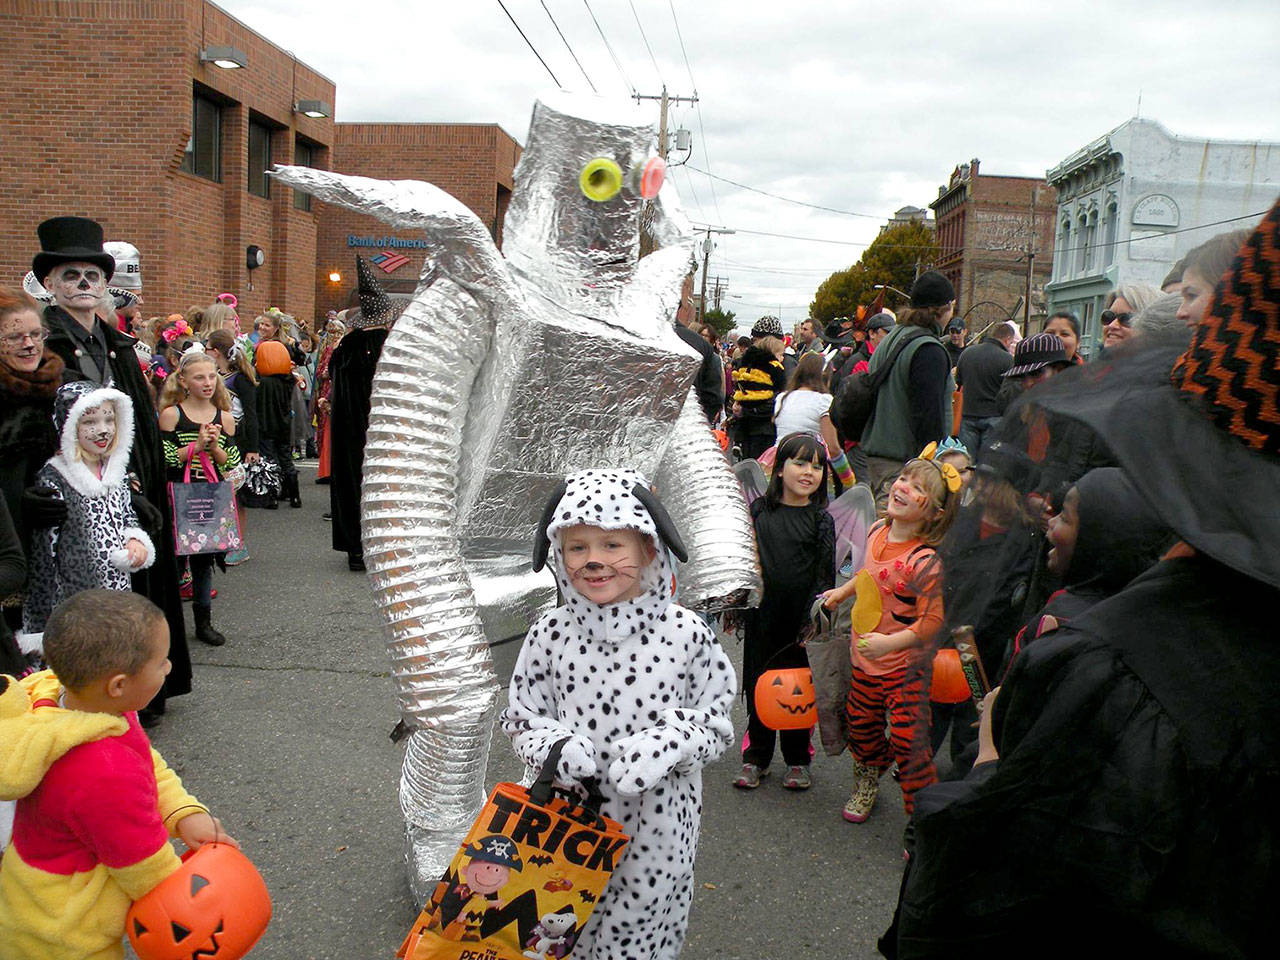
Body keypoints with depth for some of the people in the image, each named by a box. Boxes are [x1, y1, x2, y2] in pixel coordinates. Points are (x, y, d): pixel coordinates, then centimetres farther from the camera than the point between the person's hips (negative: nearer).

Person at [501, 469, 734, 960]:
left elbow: (715, 723, -4)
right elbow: (521, 718, 2)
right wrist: (554, 745, -18)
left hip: (657, 825, -1)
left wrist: (665, 745, -22)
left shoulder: (686, 634, -12)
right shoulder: (551, 634, -7)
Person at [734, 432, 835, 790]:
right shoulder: (759, 511, 2)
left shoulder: (821, 520, -2)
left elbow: (824, 576, -4)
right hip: (761, 616, 2)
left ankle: (797, 760, 27)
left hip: (801, 620, -1)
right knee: (757, 684, 10)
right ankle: (756, 757, 27)